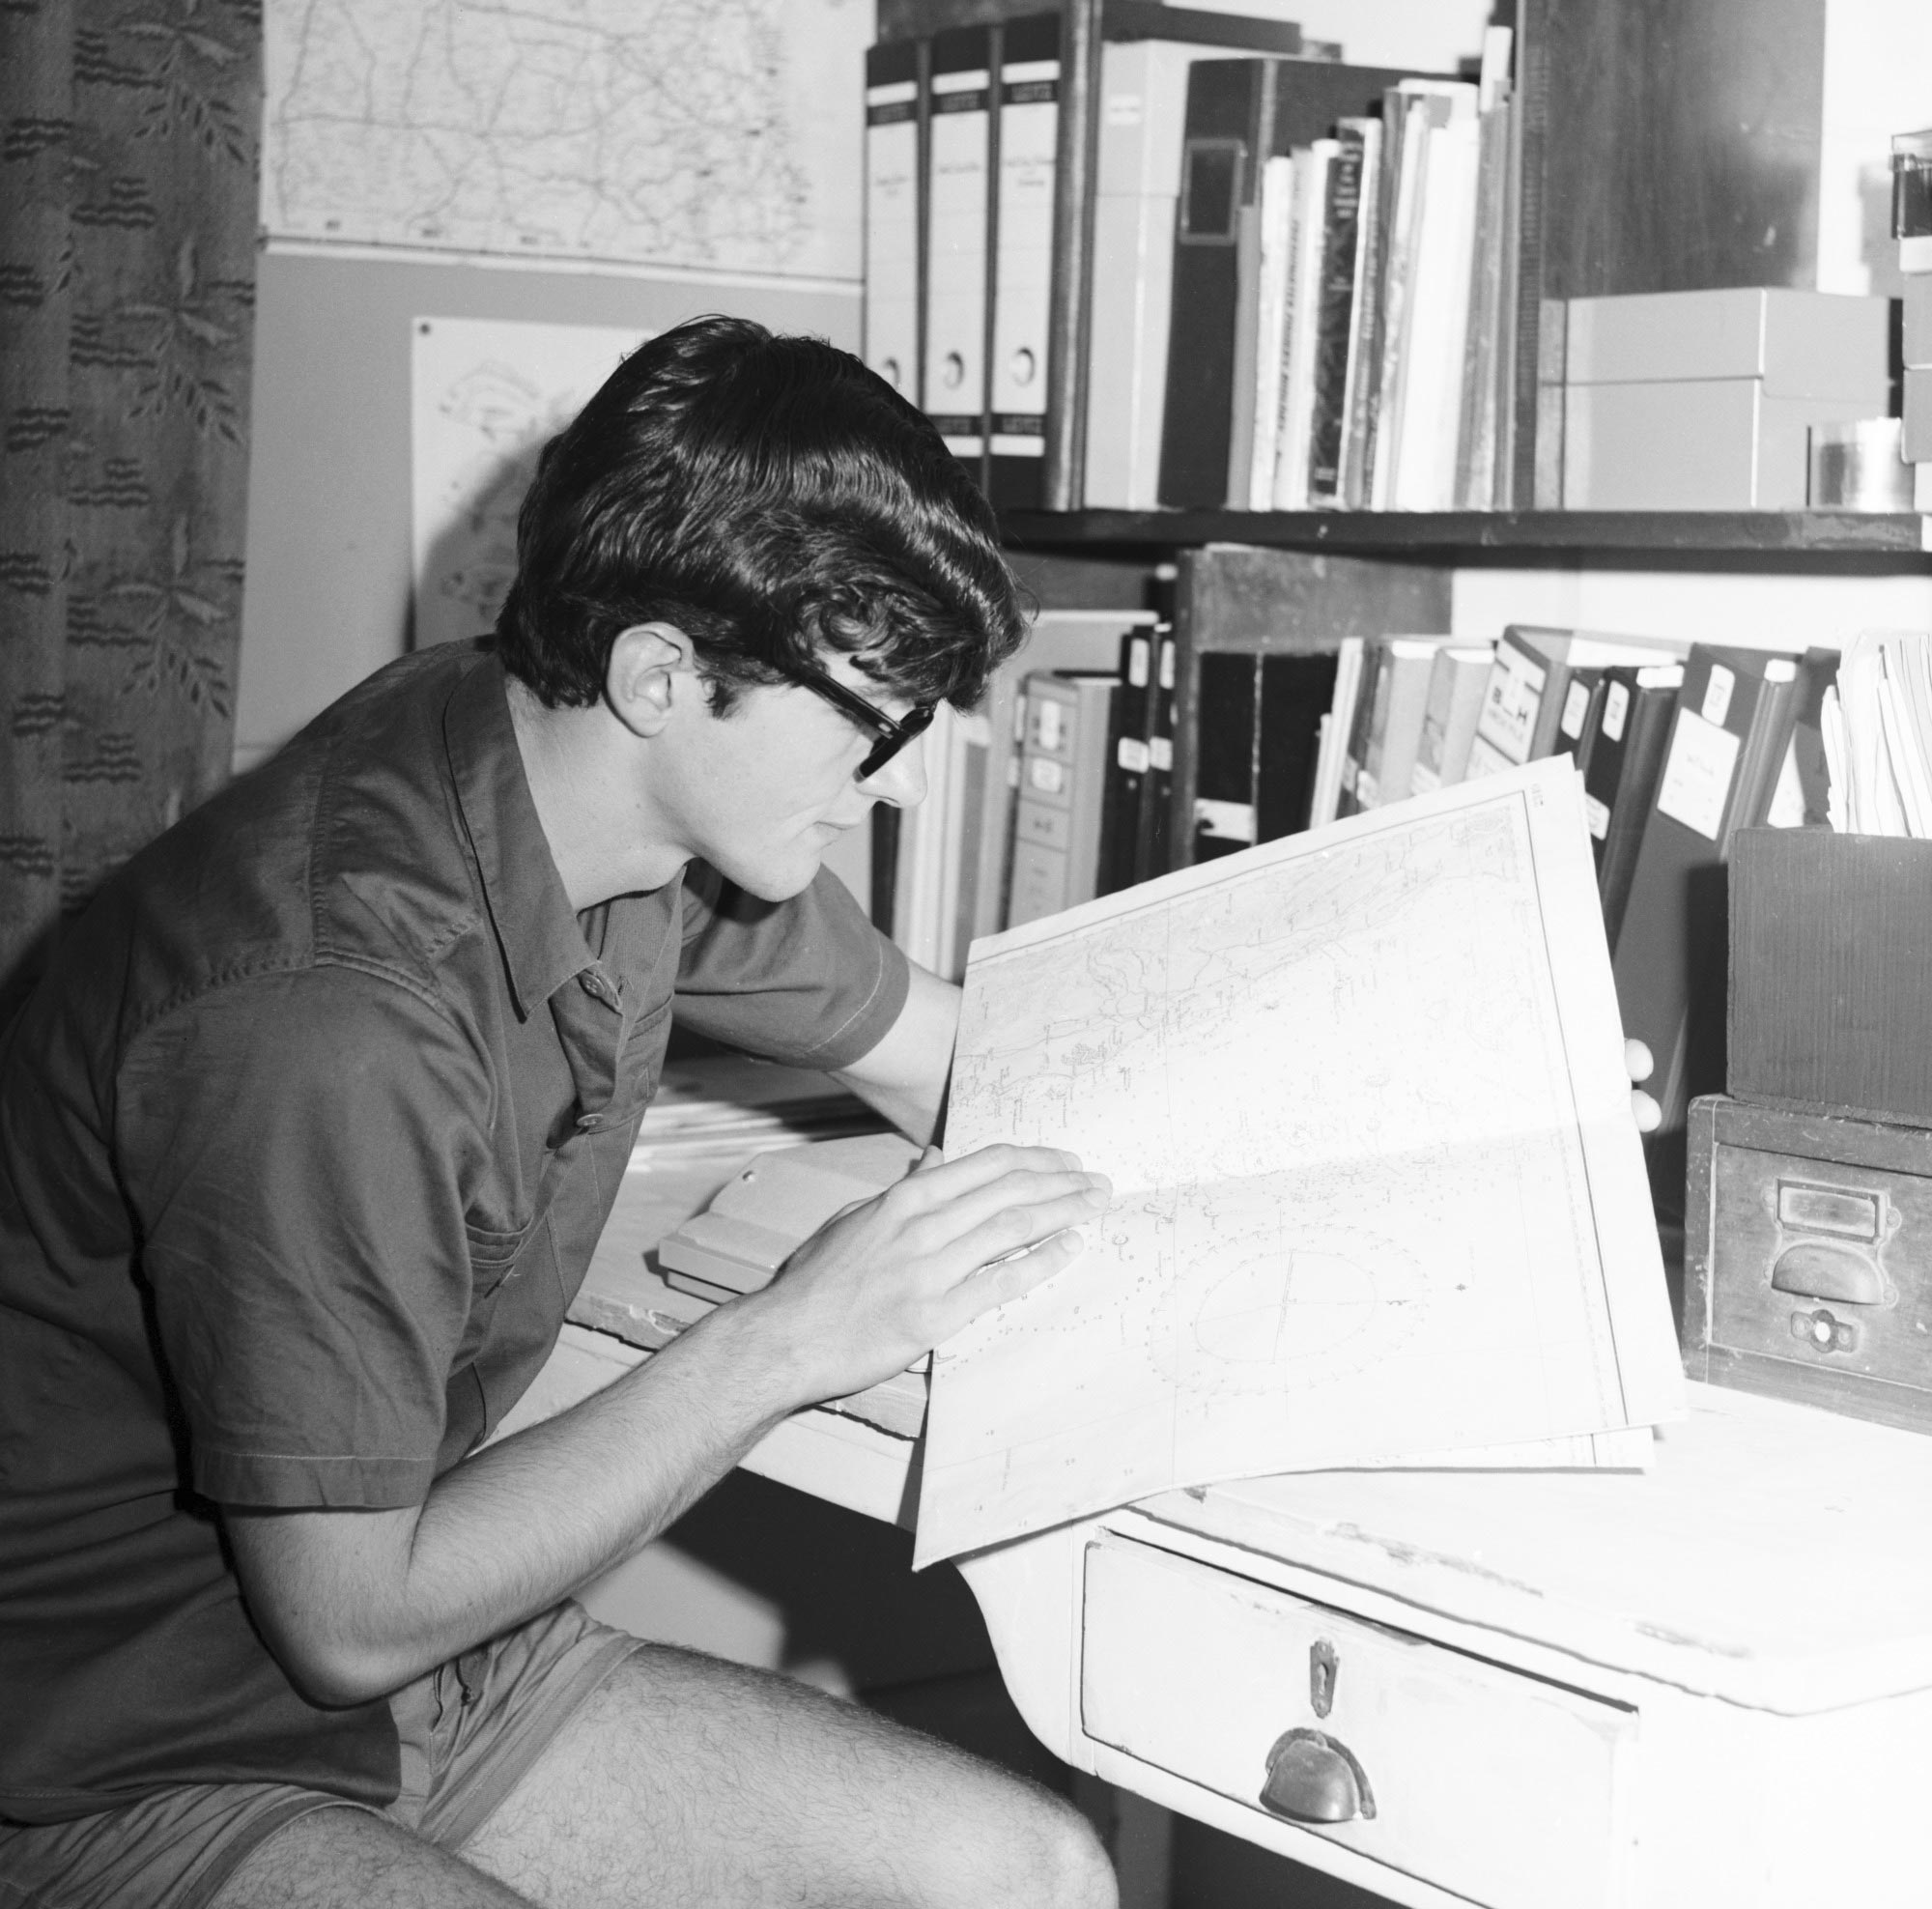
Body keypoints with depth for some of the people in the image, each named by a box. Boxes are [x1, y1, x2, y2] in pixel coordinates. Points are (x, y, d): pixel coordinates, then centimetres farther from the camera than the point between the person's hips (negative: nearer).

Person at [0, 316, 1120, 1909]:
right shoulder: (326, 1023, -32)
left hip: (427, 1652, 8)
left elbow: (959, 1059, 12)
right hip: (129, 1772, -8)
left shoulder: (656, 809, -5)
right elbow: (352, 1620, -23)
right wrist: (782, 1345, -23)